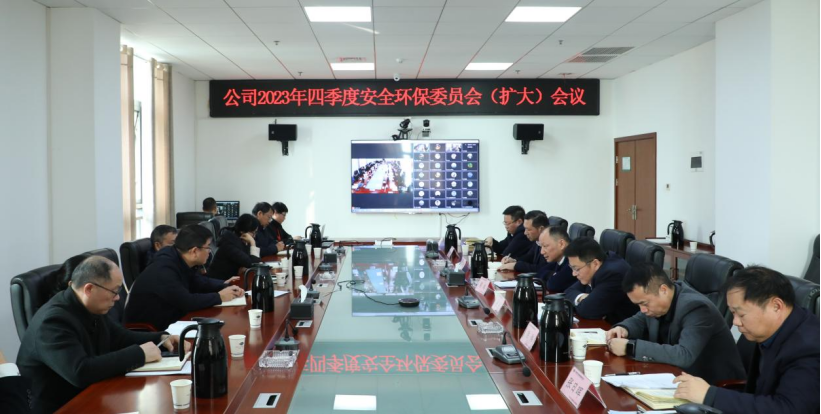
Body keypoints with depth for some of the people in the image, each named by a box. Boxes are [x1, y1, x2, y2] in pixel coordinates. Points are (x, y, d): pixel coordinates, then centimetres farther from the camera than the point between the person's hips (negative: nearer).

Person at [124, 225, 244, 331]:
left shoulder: (181, 262, 1)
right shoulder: (164, 270, -26)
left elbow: (199, 283, 16)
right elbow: (187, 302, -29)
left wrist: (225, 286, 0)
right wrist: (219, 297, -16)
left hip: (167, 323, 8)